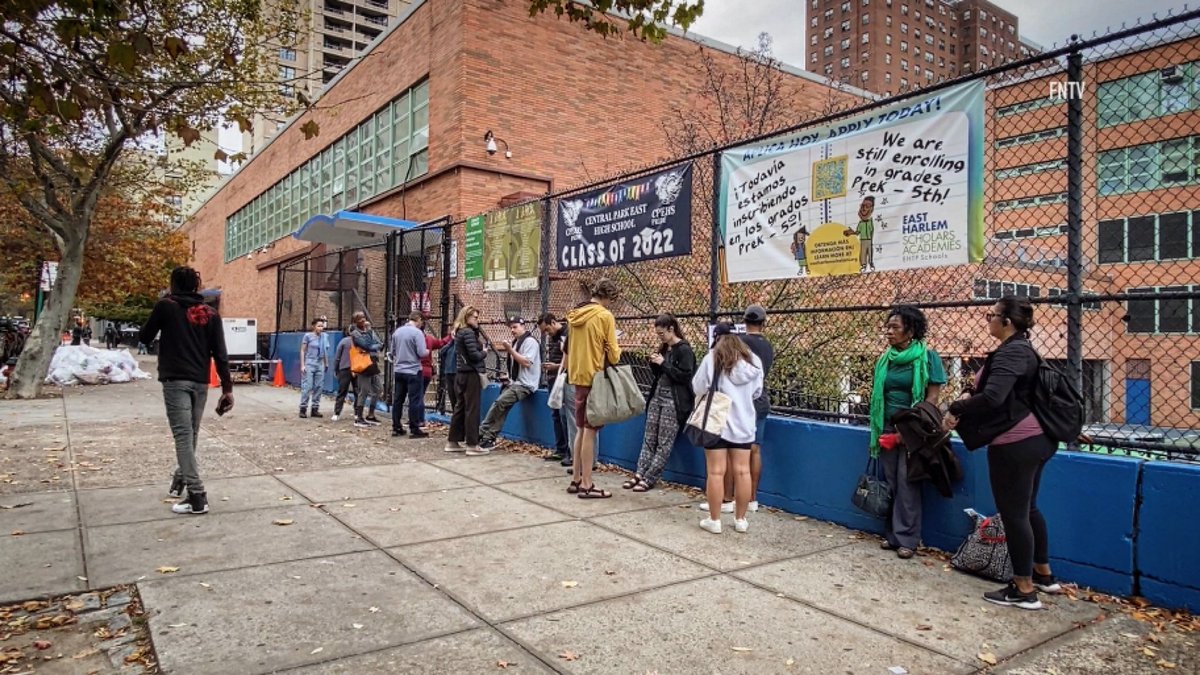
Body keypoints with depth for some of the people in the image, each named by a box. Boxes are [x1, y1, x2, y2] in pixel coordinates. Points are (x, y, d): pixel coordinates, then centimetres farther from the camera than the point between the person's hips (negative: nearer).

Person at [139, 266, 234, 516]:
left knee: (183, 436, -9)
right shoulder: (210, 313, 7)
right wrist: (227, 387, 3)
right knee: (191, 435, 17)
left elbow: (144, 338, 12)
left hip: (175, 380, -4)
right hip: (200, 382, 4)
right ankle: (180, 481, 36)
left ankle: (197, 497, -16)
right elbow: (220, 354, 2)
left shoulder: (166, 306, -1)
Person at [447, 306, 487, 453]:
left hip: (461, 374, 9)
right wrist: (485, 352, -2)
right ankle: (472, 445, -3)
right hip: (471, 374, -9)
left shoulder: (459, 332, 15)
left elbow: (467, 353, 12)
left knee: (460, 408, 13)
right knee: (472, 409, -6)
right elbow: (474, 355, -20)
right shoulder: (468, 332, -13)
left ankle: (453, 442, 17)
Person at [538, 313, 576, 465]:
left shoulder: (568, 334, -13)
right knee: (556, 415, 12)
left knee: (569, 417, -7)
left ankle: (574, 452, -3)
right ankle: (560, 450, 21)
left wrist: (557, 366, -16)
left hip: (567, 381, -9)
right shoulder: (550, 337, 14)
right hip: (554, 381, 9)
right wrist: (547, 366, 9)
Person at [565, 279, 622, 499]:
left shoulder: (575, 314, 9)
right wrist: (615, 361, 10)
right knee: (590, 431, -2)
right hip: (596, 377, -7)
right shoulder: (604, 316, -12)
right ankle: (586, 485, 3)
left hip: (578, 376, 7)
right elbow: (612, 351, -8)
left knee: (582, 430, 15)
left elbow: (569, 347, 12)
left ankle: (576, 480, 20)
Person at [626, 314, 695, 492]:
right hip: (657, 396, 8)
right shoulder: (664, 348, 13)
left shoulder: (684, 350, -11)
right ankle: (640, 473, 6)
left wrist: (664, 363, -17)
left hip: (673, 401, -8)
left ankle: (649, 478, -2)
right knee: (649, 438, 5)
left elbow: (685, 376, -18)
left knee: (664, 443, -2)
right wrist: (654, 363, 0)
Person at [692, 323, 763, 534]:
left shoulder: (713, 358, -9)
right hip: (743, 423, 4)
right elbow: (757, 392, 13)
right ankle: (740, 519, 18)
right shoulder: (753, 360, 4)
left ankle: (714, 520, 7)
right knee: (742, 471, 9)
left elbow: (698, 387, -5)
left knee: (716, 472, 1)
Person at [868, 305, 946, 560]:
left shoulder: (927, 357, -7)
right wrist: (878, 428, 9)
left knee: (907, 484, -2)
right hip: (887, 429, 5)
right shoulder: (884, 359, 9)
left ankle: (907, 538, 6)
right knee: (890, 483, 9)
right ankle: (892, 534, 19)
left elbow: (932, 397, -9)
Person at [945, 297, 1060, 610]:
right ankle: (1043, 575, 34)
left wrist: (956, 409, -17)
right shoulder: (1021, 349, 14)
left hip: (1014, 443, -11)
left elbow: (992, 397, -30)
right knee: (1027, 509, 21)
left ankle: (1024, 591, 7)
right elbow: (987, 385, 18)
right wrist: (969, 392, -3)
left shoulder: (1011, 353, -18)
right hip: (1032, 439, 11)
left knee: (1013, 514, -1)